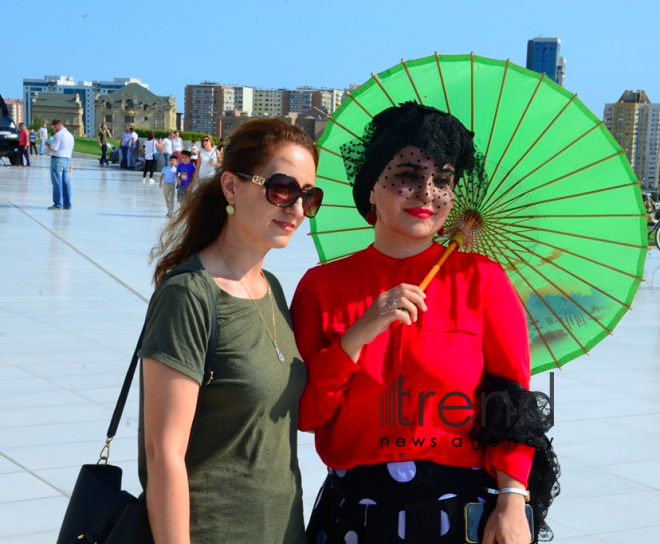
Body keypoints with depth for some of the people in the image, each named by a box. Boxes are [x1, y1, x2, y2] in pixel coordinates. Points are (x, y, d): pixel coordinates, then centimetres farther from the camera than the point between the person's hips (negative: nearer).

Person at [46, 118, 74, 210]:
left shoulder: (58, 134, -10)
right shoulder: (70, 135, 16)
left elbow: (53, 149, -15)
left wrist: (48, 145, 5)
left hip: (57, 159, -8)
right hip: (67, 159, 8)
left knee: (57, 183, -4)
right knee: (66, 183, 9)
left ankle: (58, 204, -3)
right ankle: (67, 204, 10)